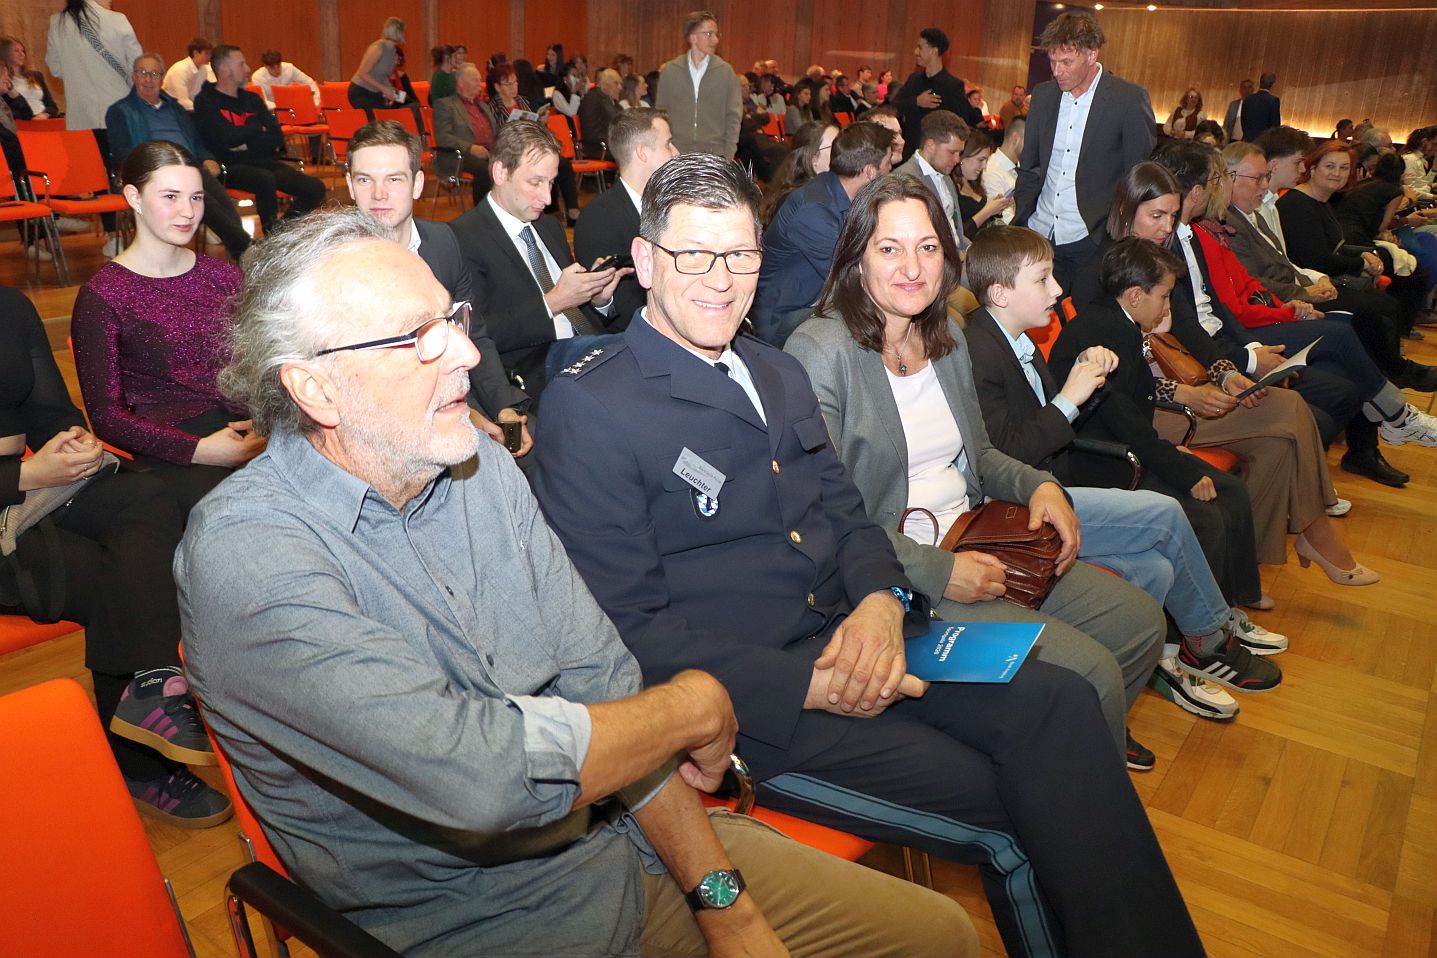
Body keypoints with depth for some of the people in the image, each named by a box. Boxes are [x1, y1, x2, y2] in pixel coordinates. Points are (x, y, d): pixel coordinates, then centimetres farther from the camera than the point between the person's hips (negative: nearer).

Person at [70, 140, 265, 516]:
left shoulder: (224, 276, 18)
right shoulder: (101, 297, 4)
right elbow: (106, 415, 1)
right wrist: (198, 449, -14)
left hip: (252, 425, 4)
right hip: (173, 449, -4)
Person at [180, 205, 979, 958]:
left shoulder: (484, 471, 1)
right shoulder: (245, 554, -20)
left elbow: (602, 682, 0)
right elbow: (480, 776, -30)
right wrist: (694, 707, -14)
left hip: (625, 834, 6)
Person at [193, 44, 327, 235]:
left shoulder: (252, 99, 20)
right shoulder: (205, 102, 3)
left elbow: (277, 137, 9)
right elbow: (225, 139, -13)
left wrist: (247, 145, -8)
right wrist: (258, 129, 2)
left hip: (263, 161, 6)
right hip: (231, 166, -6)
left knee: (316, 187, -15)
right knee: (266, 179, -38)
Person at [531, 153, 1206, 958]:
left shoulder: (781, 373, 15)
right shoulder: (589, 409, -9)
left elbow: (847, 515, 16)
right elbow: (631, 630, -14)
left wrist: (881, 604, -7)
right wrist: (811, 686, -20)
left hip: (848, 636, 7)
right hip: (743, 700, -6)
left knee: (1057, 700, -15)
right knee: (1011, 813, -17)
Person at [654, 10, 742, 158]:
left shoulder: (725, 71, 3)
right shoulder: (670, 70, 4)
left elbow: (733, 116, 3)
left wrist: (728, 156, -5)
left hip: (714, 154, 0)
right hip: (677, 154, 1)